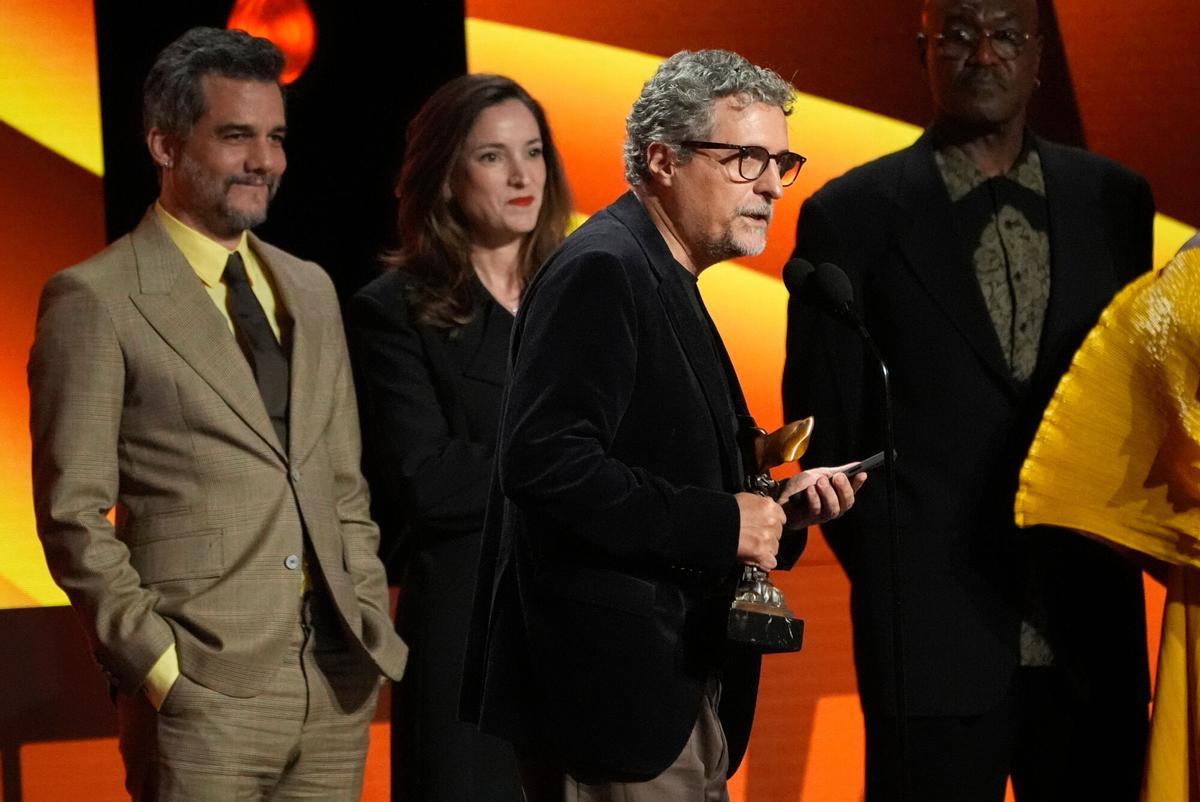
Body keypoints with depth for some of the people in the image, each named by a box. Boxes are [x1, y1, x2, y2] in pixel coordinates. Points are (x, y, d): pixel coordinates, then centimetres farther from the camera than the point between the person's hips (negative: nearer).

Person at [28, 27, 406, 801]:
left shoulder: (310, 290, 16)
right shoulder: (95, 301, -4)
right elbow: (74, 517, -7)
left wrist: (373, 633, 8)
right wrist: (159, 667, -12)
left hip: (340, 681, 6)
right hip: (204, 692, -5)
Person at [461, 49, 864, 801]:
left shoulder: (664, 280, 18)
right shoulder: (601, 271, -13)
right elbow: (545, 458, -25)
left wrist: (772, 506, 6)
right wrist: (718, 522, -21)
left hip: (674, 683, 10)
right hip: (617, 685, -10)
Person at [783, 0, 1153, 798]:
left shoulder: (1114, 199, 8)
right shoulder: (852, 215, 0)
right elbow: (826, 424, 3)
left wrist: (1117, 547, 6)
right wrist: (890, 576, 3)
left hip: (1092, 637, 3)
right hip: (937, 635, -3)